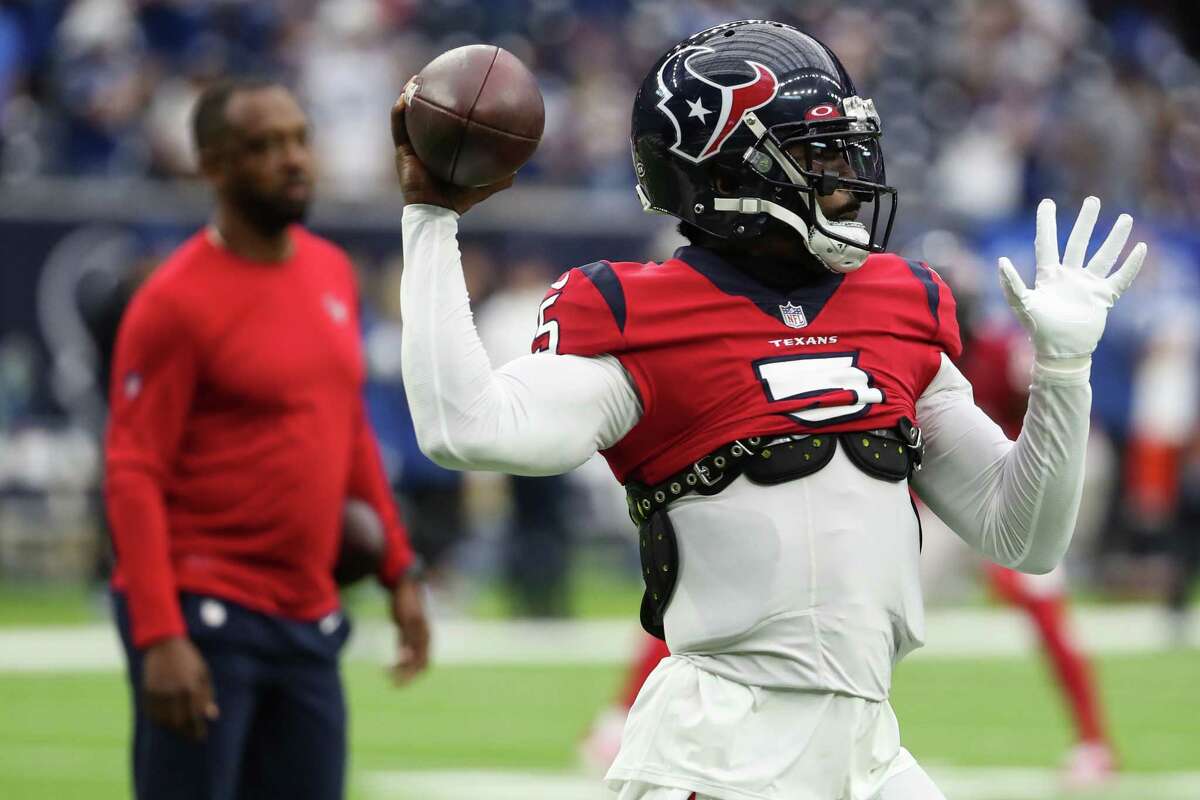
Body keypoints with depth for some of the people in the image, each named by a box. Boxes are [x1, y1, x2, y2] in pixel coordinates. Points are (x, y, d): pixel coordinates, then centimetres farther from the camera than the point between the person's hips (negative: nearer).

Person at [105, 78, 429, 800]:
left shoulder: (333, 272, 12)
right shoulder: (177, 301, -11)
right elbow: (134, 476, -13)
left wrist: (398, 570, 18)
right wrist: (160, 638, -21)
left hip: (310, 617, 7)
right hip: (203, 617, -7)